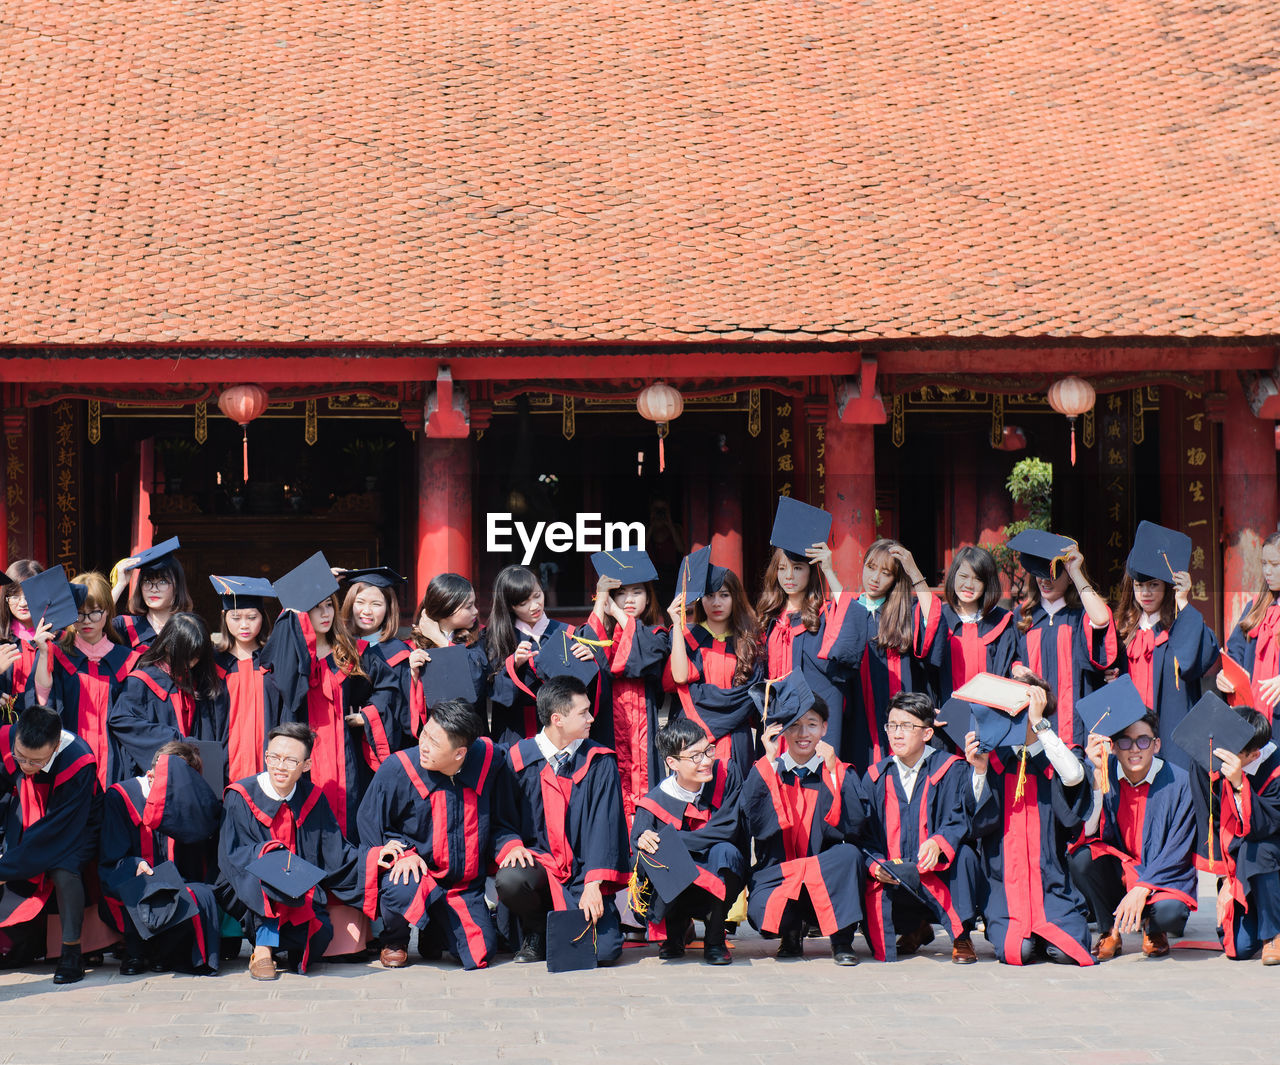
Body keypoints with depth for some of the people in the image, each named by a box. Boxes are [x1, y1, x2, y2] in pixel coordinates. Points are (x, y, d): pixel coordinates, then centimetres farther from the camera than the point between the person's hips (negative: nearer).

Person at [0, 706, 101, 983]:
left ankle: (71, 953, -14)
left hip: (74, 828, -5)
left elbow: (57, 828, -32)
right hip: (23, 823, 5)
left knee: (63, 872, -34)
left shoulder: (78, 764, -35)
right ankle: (28, 938, 13)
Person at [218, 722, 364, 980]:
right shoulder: (240, 798, -7)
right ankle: (263, 949, -25)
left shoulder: (312, 799, 3)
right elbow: (232, 854, -14)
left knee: (320, 936, -27)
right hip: (247, 896, -3)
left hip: (301, 897, 3)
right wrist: (264, 852, -34)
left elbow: (337, 854, 4)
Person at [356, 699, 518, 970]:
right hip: (417, 874, -3)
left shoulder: (489, 761, -10)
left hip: (464, 884, 3)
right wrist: (402, 853, -20)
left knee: (479, 957, -13)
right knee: (401, 889, -38)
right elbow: (369, 829, -3)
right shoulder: (396, 770, -17)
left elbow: (497, 821, 7)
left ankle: (434, 934, 24)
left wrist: (510, 845, -13)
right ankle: (394, 940, 0)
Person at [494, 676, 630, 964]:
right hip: (539, 862, 1)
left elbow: (604, 827, -4)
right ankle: (536, 932, -1)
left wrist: (593, 885, -16)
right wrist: (512, 845, -15)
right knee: (509, 880, -35)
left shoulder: (600, 762, 1)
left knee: (605, 949, -22)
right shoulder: (518, 759, 1)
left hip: (584, 873, 0)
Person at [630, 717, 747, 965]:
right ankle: (674, 931, 4)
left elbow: (728, 828, -20)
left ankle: (715, 939, -11)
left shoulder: (726, 774, -9)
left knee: (724, 851, -32)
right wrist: (644, 847, -40)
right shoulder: (653, 805, -12)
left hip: (721, 879, 0)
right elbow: (642, 870, -15)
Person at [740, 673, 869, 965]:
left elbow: (854, 829, -10)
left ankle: (841, 940, -13)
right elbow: (754, 825, -13)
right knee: (760, 909, -32)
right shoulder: (764, 771, 5)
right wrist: (770, 764, -12)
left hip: (827, 876, 0)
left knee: (849, 854, -31)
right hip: (774, 873, 0)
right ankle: (792, 931, 7)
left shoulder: (840, 774, 5)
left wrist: (832, 774, -14)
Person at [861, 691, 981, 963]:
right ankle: (915, 928, 13)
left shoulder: (951, 769, -3)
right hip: (892, 878, 3)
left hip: (940, 875, -3)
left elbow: (959, 820, -14)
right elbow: (866, 833, 3)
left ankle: (961, 937, -13)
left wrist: (938, 843, -36)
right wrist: (875, 864, -18)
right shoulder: (875, 777, 7)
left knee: (963, 855, -35)